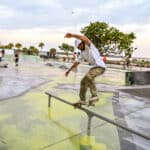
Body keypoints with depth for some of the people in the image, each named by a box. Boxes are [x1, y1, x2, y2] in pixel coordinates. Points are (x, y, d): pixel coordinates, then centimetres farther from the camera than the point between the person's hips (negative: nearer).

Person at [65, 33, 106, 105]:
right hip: (93, 67, 9)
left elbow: (85, 38, -30)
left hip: (100, 66, -9)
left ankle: (94, 96, -24)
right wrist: (69, 70, 27)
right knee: (84, 82, 5)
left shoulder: (89, 46, -7)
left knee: (89, 77, -34)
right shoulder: (82, 53, 15)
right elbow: (76, 63, 23)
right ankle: (82, 100, 15)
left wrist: (72, 35, -36)